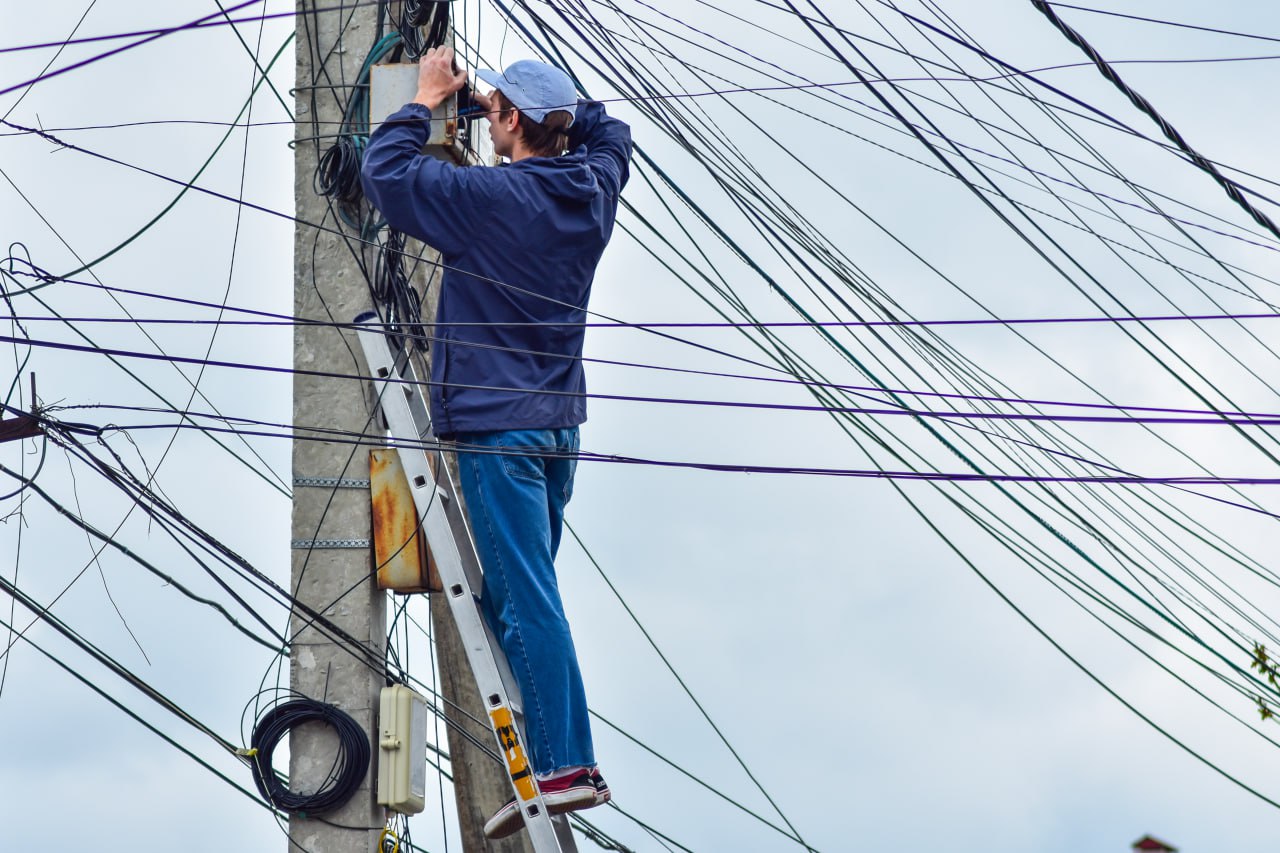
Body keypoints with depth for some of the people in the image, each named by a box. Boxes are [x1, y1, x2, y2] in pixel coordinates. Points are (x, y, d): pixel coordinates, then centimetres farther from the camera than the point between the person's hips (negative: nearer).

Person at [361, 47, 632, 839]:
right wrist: (546, 101, 22)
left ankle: (565, 766, -14)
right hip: (560, 420, 8)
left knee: (524, 597, -9)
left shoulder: (489, 197, -16)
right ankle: (563, 758, 17)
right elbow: (609, 129, 27)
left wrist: (427, 97, 3)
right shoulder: (594, 188, 5)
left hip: (498, 424, -8)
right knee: (520, 592, 16)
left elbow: (385, 167, -10)